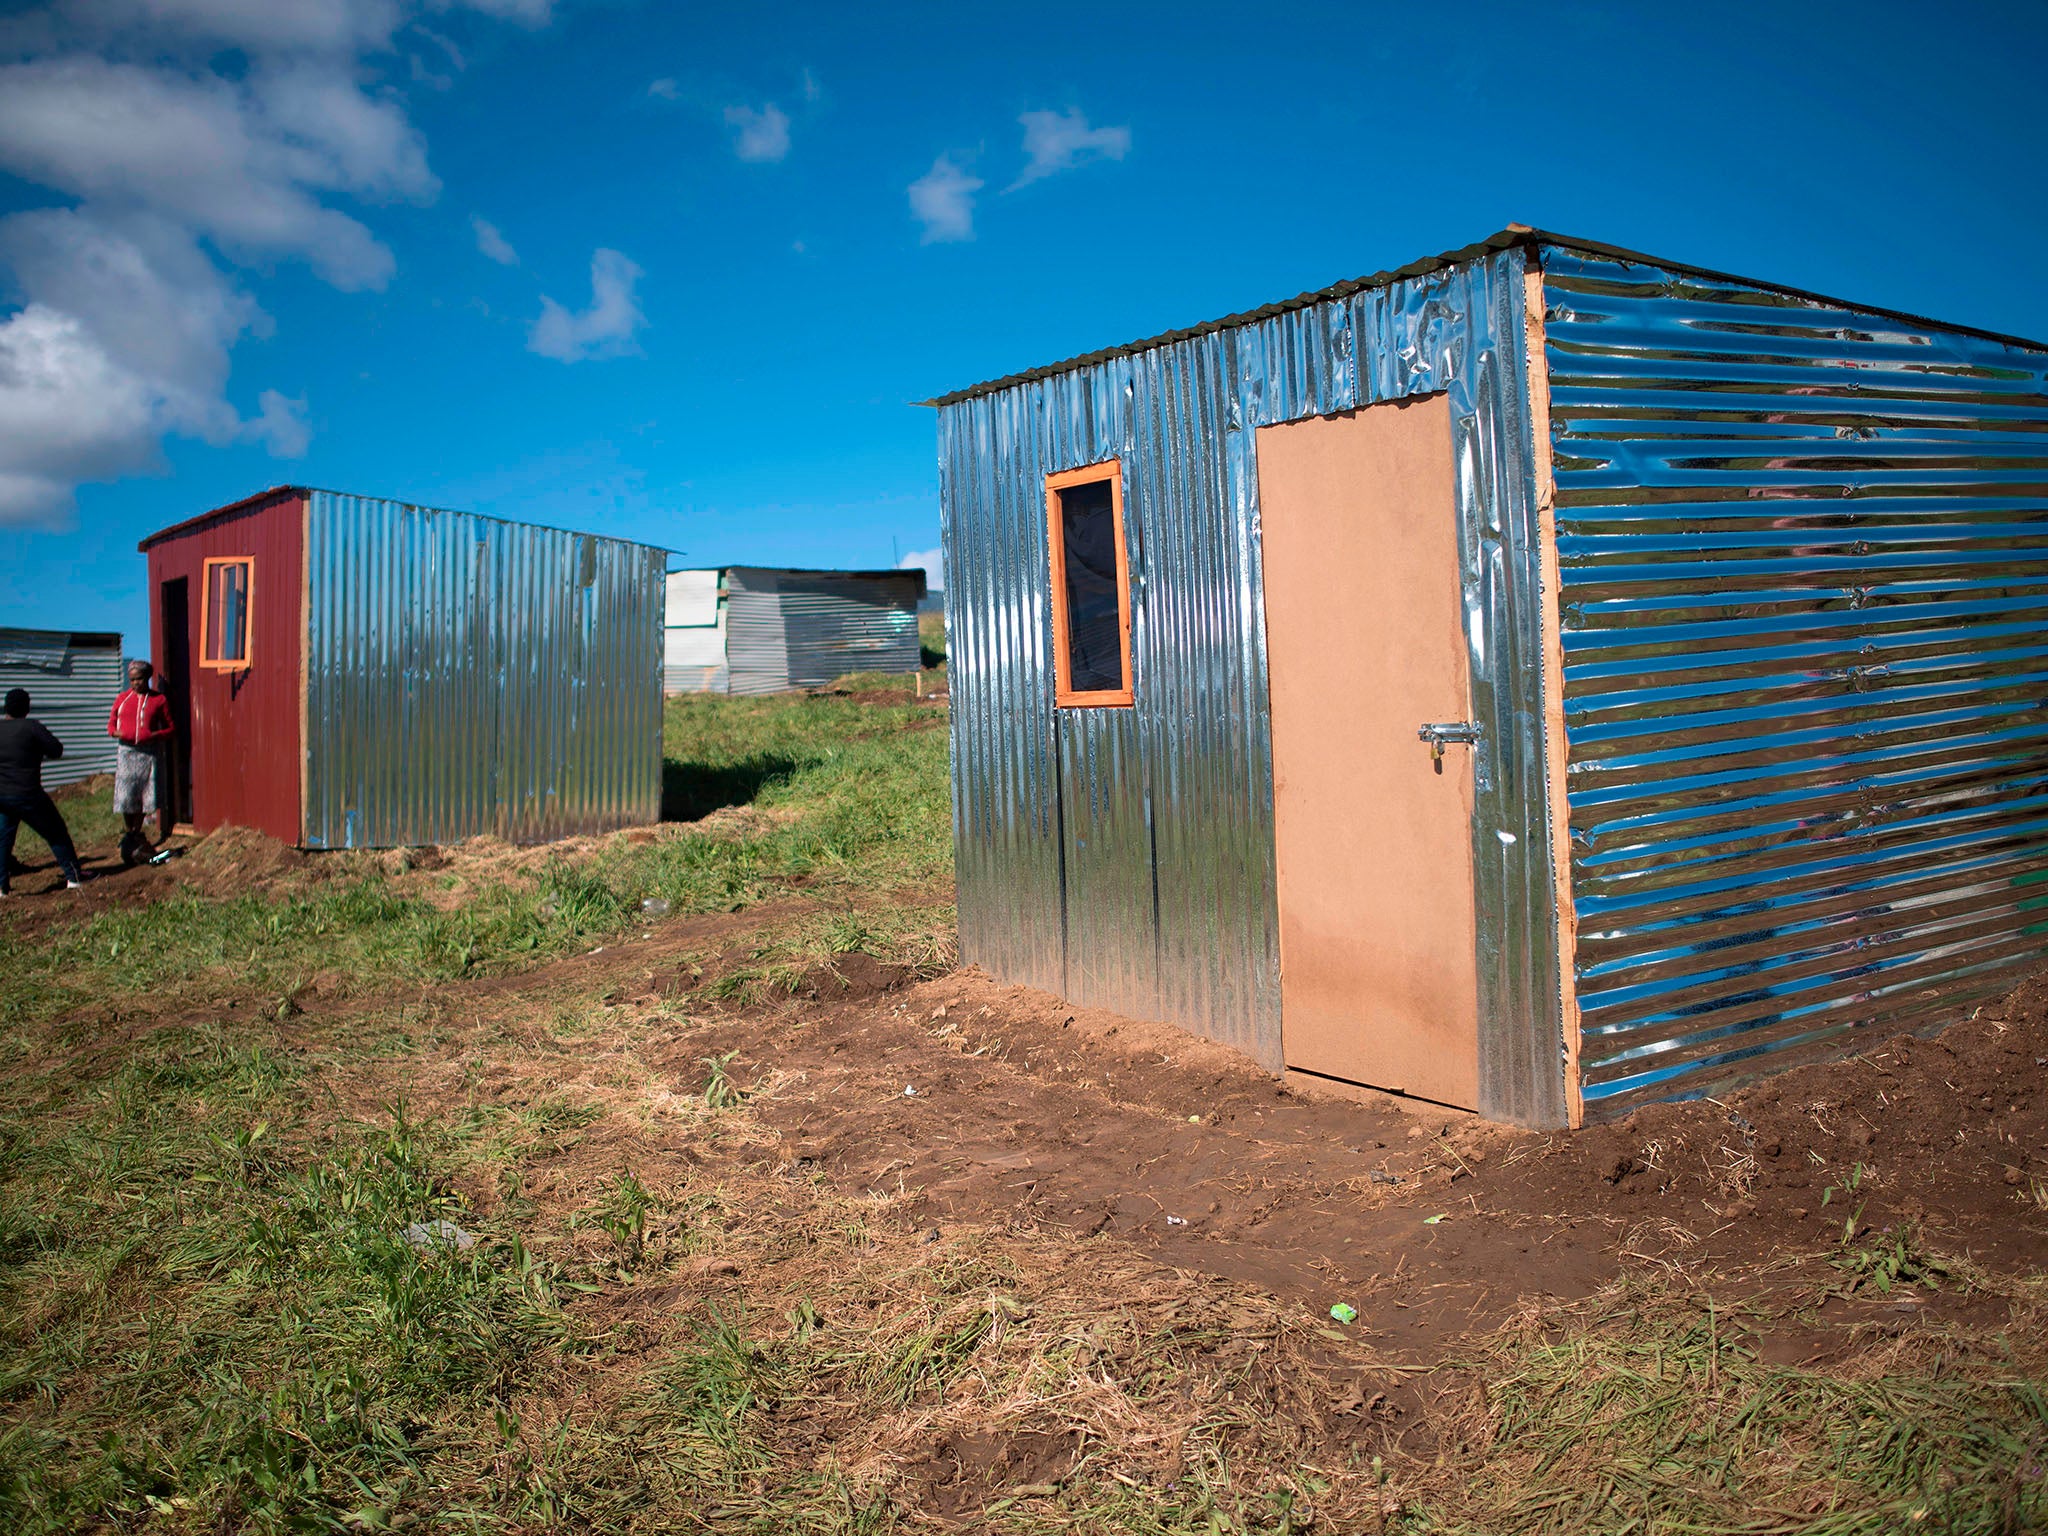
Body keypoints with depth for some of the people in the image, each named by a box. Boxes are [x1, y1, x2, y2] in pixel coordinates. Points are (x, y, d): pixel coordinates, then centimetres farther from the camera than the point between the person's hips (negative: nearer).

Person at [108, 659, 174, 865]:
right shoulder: (122, 699, 12)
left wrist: (154, 736, -12)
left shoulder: (159, 700, 7)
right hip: (126, 750, 1)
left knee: (145, 795, 0)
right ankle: (131, 833, 13)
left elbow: (170, 728, 8)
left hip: (149, 752, -1)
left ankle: (135, 835, 17)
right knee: (126, 796, -4)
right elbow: (111, 724, 17)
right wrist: (117, 733, -6)